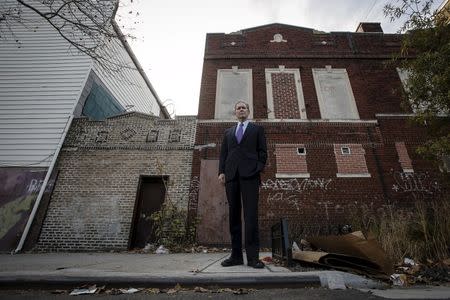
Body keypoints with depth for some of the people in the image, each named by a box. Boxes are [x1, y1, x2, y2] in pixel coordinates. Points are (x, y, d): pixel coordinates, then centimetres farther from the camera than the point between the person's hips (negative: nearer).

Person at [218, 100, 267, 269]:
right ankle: (236, 255, 9)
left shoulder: (257, 129, 18)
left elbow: (263, 152, 8)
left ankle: (253, 257, -2)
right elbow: (223, 154, 16)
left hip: (250, 175, -3)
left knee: (251, 215, -8)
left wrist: (258, 169, -7)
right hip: (231, 176, 3)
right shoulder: (228, 132, 25)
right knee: (234, 215, 2)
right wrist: (221, 172, 2)